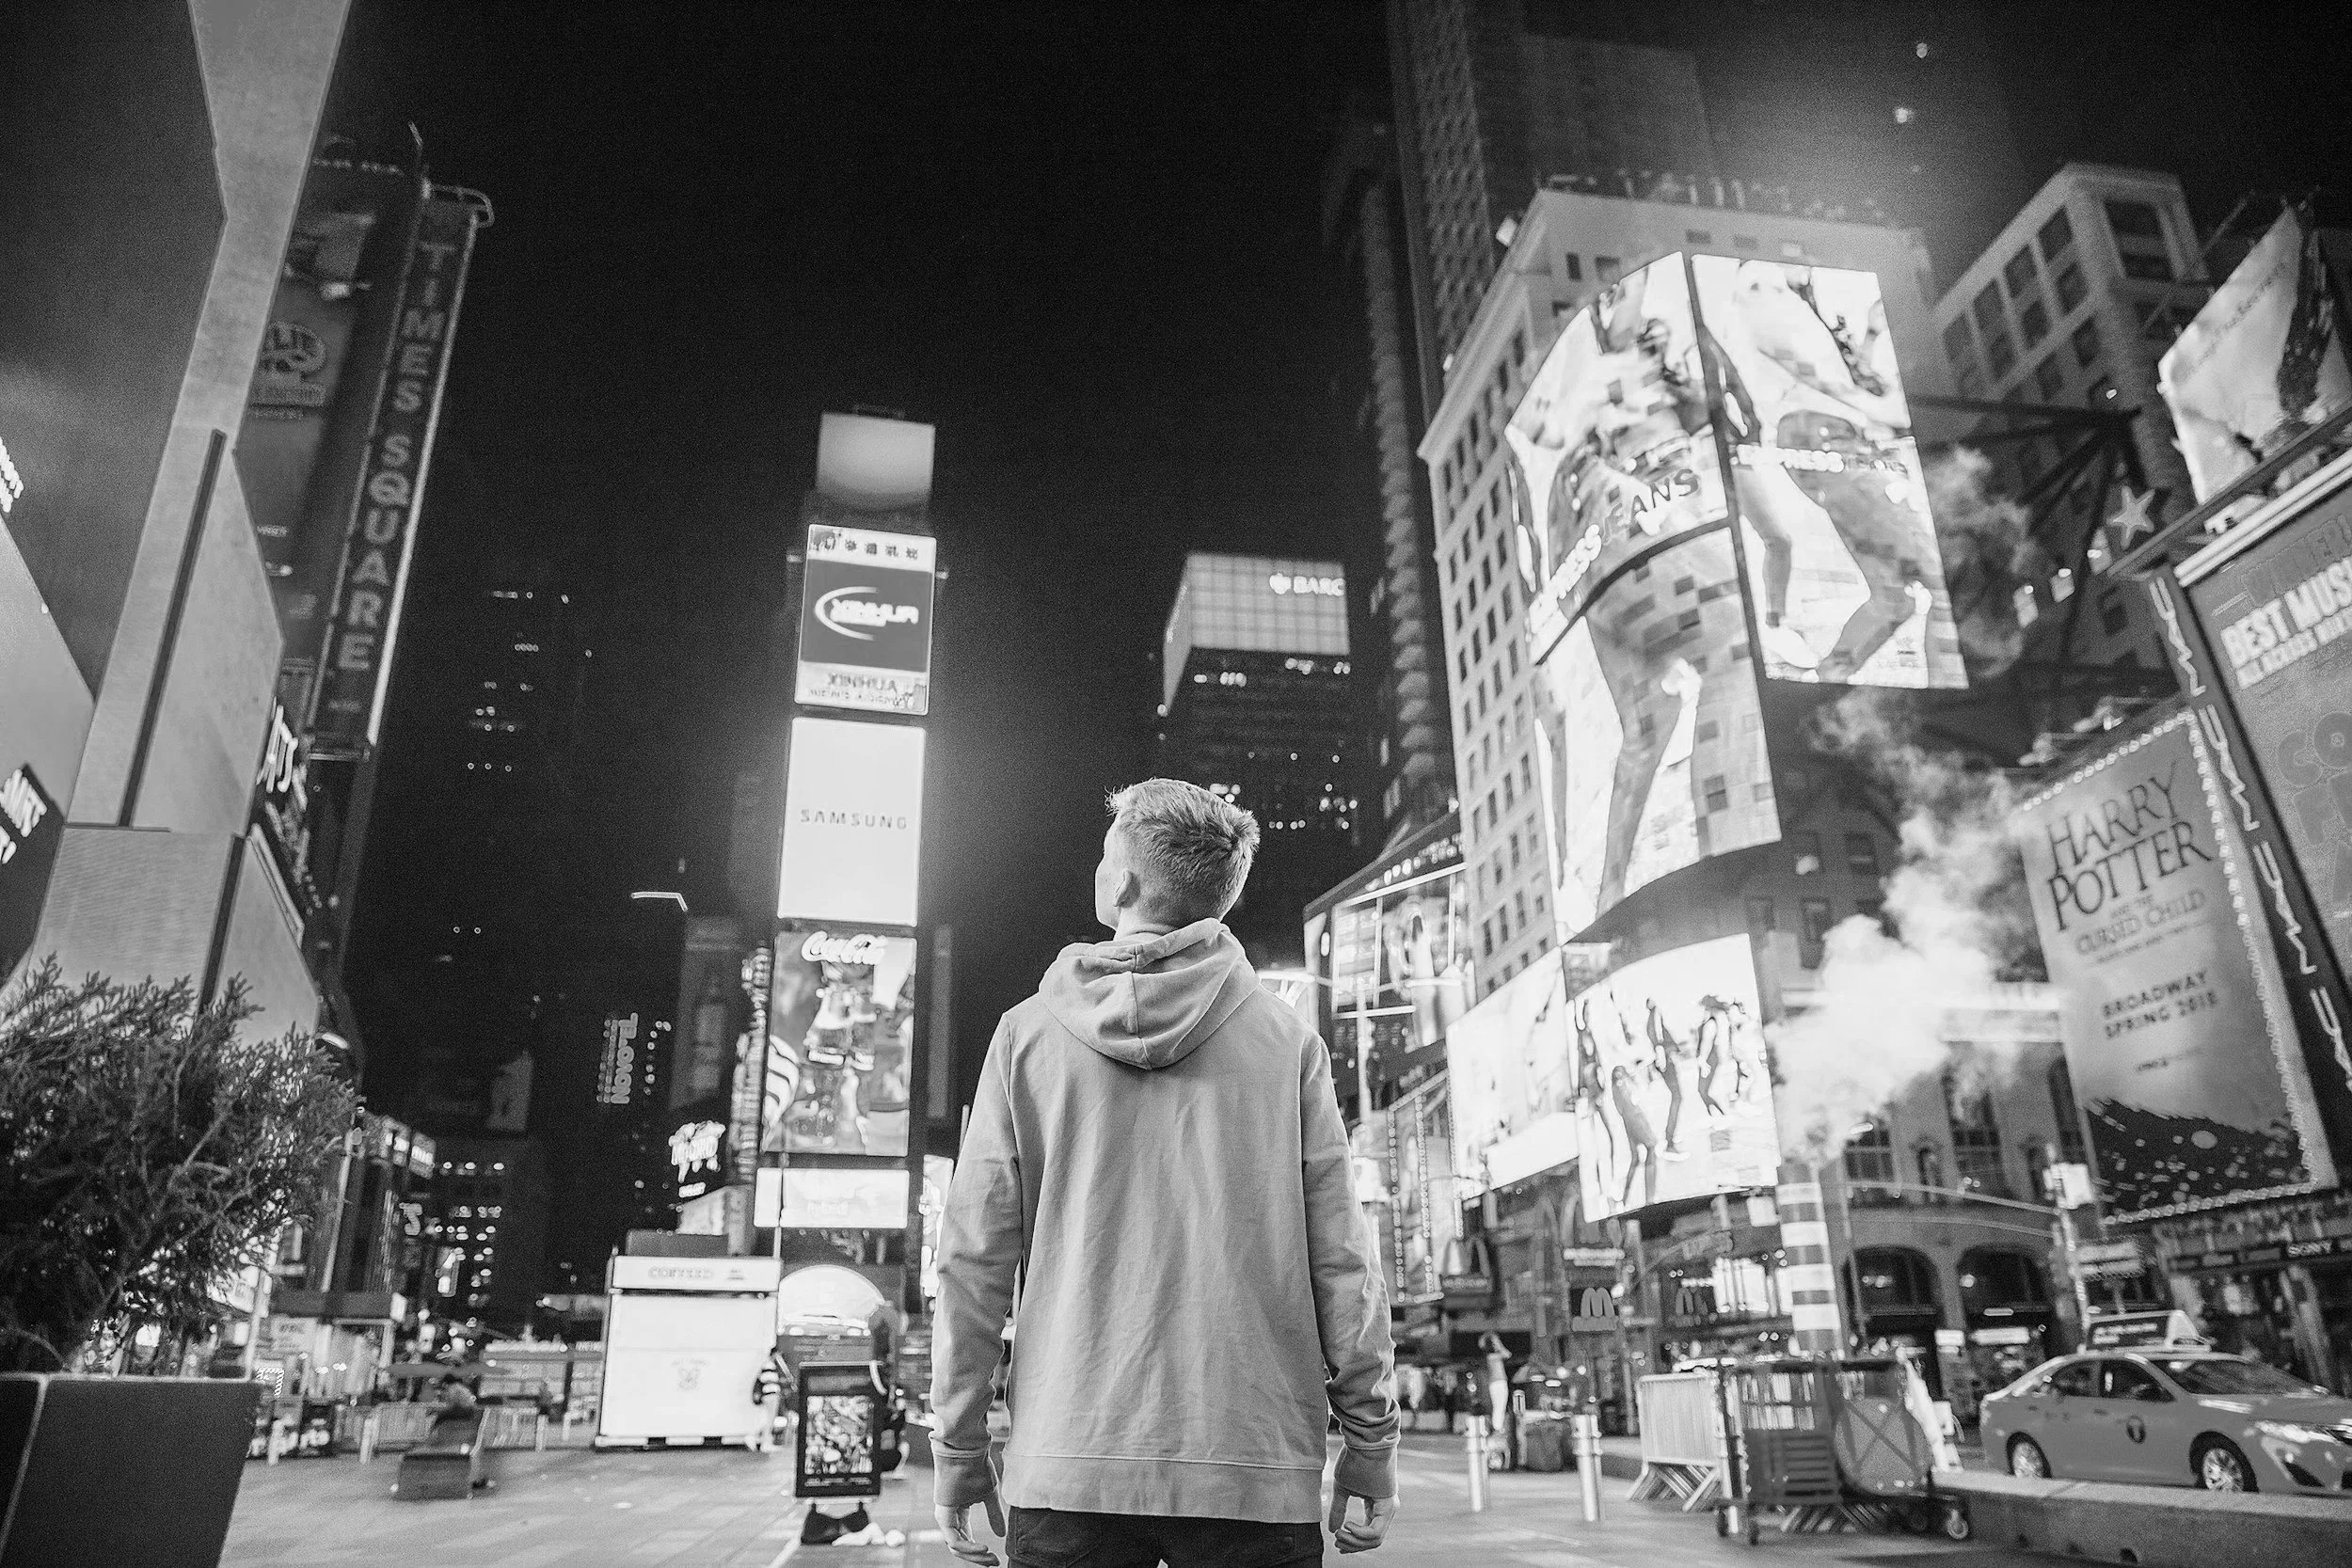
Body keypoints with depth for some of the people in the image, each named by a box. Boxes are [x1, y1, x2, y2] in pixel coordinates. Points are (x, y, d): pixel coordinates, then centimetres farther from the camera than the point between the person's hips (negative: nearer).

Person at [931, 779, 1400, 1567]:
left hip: (1065, 1464, 0)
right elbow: (1338, 1258, -2)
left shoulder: (1028, 1032, 0)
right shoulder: (1286, 1039, -1)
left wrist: (959, 1447, 7)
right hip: (1257, 1463, 0)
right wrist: (1370, 1441, 7)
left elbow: (973, 1258, 0)